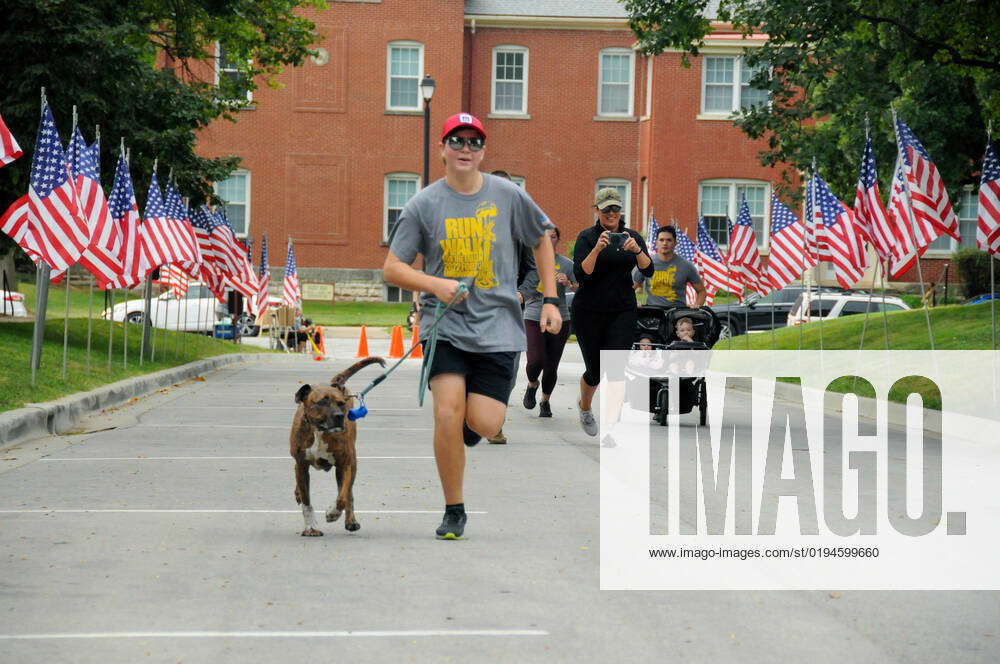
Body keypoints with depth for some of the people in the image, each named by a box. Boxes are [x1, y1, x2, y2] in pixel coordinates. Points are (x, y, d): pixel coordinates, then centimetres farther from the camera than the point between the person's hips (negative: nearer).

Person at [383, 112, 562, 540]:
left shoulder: (508, 195, 3)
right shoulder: (424, 204, -1)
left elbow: (541, 242, 19)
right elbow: (392, 268, 1)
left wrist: (550, 299, 12)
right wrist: (435, 284, -17)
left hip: (498, 326, 1)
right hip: (445, 326, -1)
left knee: (485, 424, -11)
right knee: (447, 414, -16)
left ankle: (471, 419, 28)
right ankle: (454, 511, 2)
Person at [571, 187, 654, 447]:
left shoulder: (632, 236, 5)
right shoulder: (587, 237, -4)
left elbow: (648, 270, -6)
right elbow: (580, 274, -15)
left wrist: (637, 250, -24)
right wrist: (597, 249, -29)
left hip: (622, 311, 2)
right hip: (589, 311, -2)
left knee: (616, 370, -12)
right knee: (594, 370, 6)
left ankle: (609, 430, -15)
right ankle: (585, 407, 39)